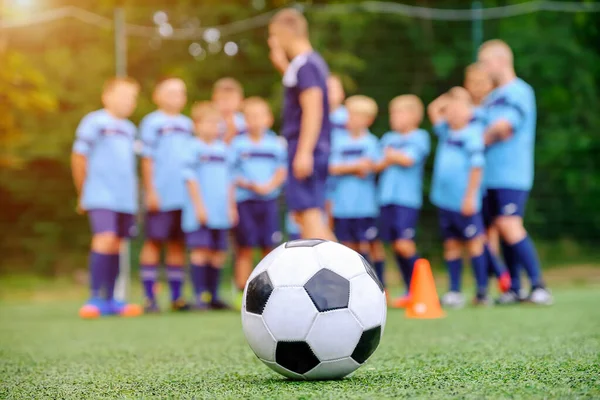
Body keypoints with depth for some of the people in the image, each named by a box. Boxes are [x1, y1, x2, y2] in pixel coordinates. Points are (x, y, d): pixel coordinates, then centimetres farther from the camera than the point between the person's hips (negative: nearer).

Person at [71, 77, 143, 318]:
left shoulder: (129, 129, 17)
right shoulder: (94, 122, -4)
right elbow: (78, 158, -2)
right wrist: (83, 194, 2)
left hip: (125, 198, 7)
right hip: (101, 197, -7)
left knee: (116, 245, 7)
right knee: (105, 239, -18)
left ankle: (109, 300, 13)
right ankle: (94, 299, -13)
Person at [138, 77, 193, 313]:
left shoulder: (187, 124, 16)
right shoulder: (151, 123, -2)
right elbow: (147, 159, -5)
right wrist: (150, 191, -10)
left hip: (184, 194, 6)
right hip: (161, 196, -6)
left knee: (178, 243, 8)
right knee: (154, 241, -3)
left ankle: (176, 296, 13)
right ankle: (149, 297, 0)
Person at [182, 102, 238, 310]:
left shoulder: (223, 149, 14)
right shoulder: (194, 148, -4)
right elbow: (191, 178, -7)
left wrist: (231, 207, 17)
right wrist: (199, 205, -12)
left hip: (221, 213, 6)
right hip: (200, 214, -6)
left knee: (218, 253, 6)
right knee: (200, 251, -9)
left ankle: (213, 296, 13)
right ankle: (200, 296, -5)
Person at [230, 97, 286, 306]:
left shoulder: (277, 143, 8)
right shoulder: (237, 144, 2)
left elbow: (282, 171, 5)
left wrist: (269, 186, -13)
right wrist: (249, 185, -14)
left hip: (268, 201, 2)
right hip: (244, 201, -2)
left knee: (269, 247, 3)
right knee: (245, 248, -3)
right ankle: (243, 294, 2)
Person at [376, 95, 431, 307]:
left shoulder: (419, 137, 0)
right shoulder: (388, 138, 18)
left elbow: (408, 159, -13)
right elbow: (379, 165, 10)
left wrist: (391, 155, 4)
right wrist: (389, 160, -9)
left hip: (407, 197, -6)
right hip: (387, 197, 6)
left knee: (404, 244, -14)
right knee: (395, 245, 5)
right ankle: (410, 290, 12)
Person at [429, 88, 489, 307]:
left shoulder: (473, 134, -10)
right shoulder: (447, 131, 12)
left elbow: (477, 167, -15)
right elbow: (433, 108, 26)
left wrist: (470, 196, -18)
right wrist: (450, 96, 14)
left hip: (463, 203, -8)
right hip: (444, 200, 8)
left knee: (473, 243, 0)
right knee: (452, 244, 10)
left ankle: (482, 292, 5)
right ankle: (455, 292, 14)